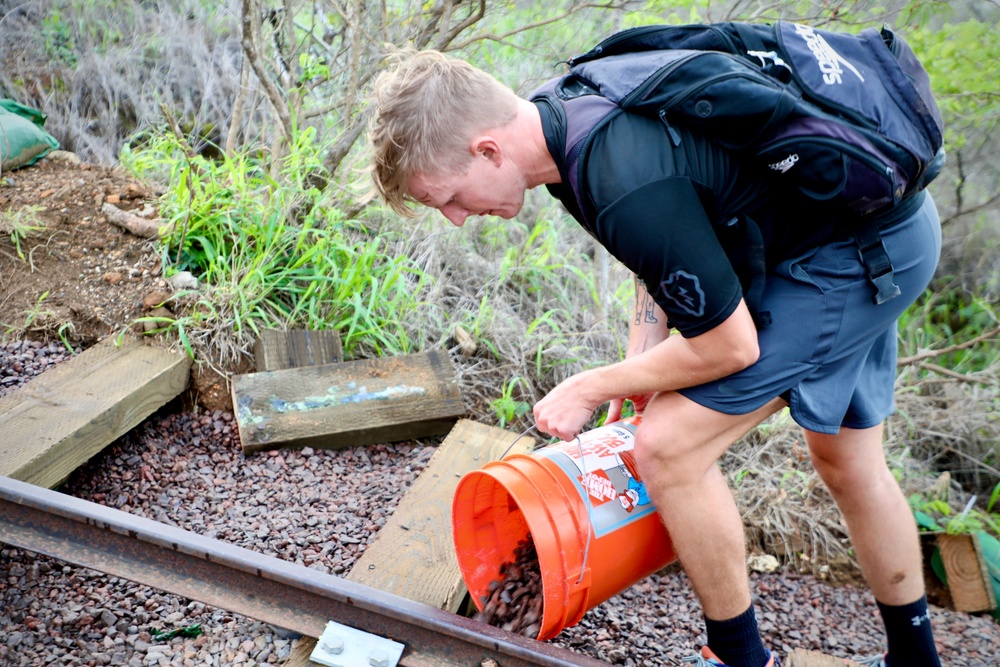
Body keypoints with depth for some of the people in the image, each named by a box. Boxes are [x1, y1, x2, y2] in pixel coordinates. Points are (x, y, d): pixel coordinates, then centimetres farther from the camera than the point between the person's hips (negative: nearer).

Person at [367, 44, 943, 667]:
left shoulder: (627, 190, -35)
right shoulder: (564, 107, -5)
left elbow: (730, 347, -23)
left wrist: (591, 389, -11)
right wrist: (641, 364, 1)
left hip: (850, 256, -10)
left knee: (669, 446, -11)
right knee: (845, 456, 21)